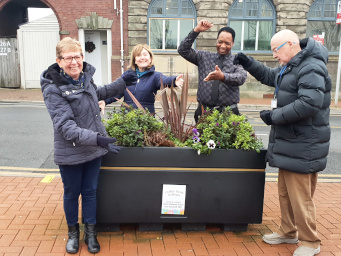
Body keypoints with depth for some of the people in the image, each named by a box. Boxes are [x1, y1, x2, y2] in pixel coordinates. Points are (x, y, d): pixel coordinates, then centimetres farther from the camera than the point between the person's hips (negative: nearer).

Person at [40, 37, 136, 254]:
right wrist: (96, 138, -37)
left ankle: (90, 232, 34)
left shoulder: (85, 76, 1)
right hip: (70, 152, -5)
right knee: (72, 194, 14)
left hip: (94, 149, 5)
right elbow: (65, 126, -27)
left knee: (90, 192, 16)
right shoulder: (53, 89, -19)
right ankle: (73, 232, 38)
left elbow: (97, 93, 25)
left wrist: (121, 83, 21)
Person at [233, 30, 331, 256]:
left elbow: (309, 104, -29)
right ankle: (288, 232, 34)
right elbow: (271, 77, 32)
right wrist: (248, 63, 19)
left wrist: (275, 116, -20)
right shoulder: (289, 67, 15)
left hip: (302, 146, -10)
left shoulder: (312, 68, -18)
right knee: (285, 193, 18)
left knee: (300, 197, -1)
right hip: (288, 142, 10)